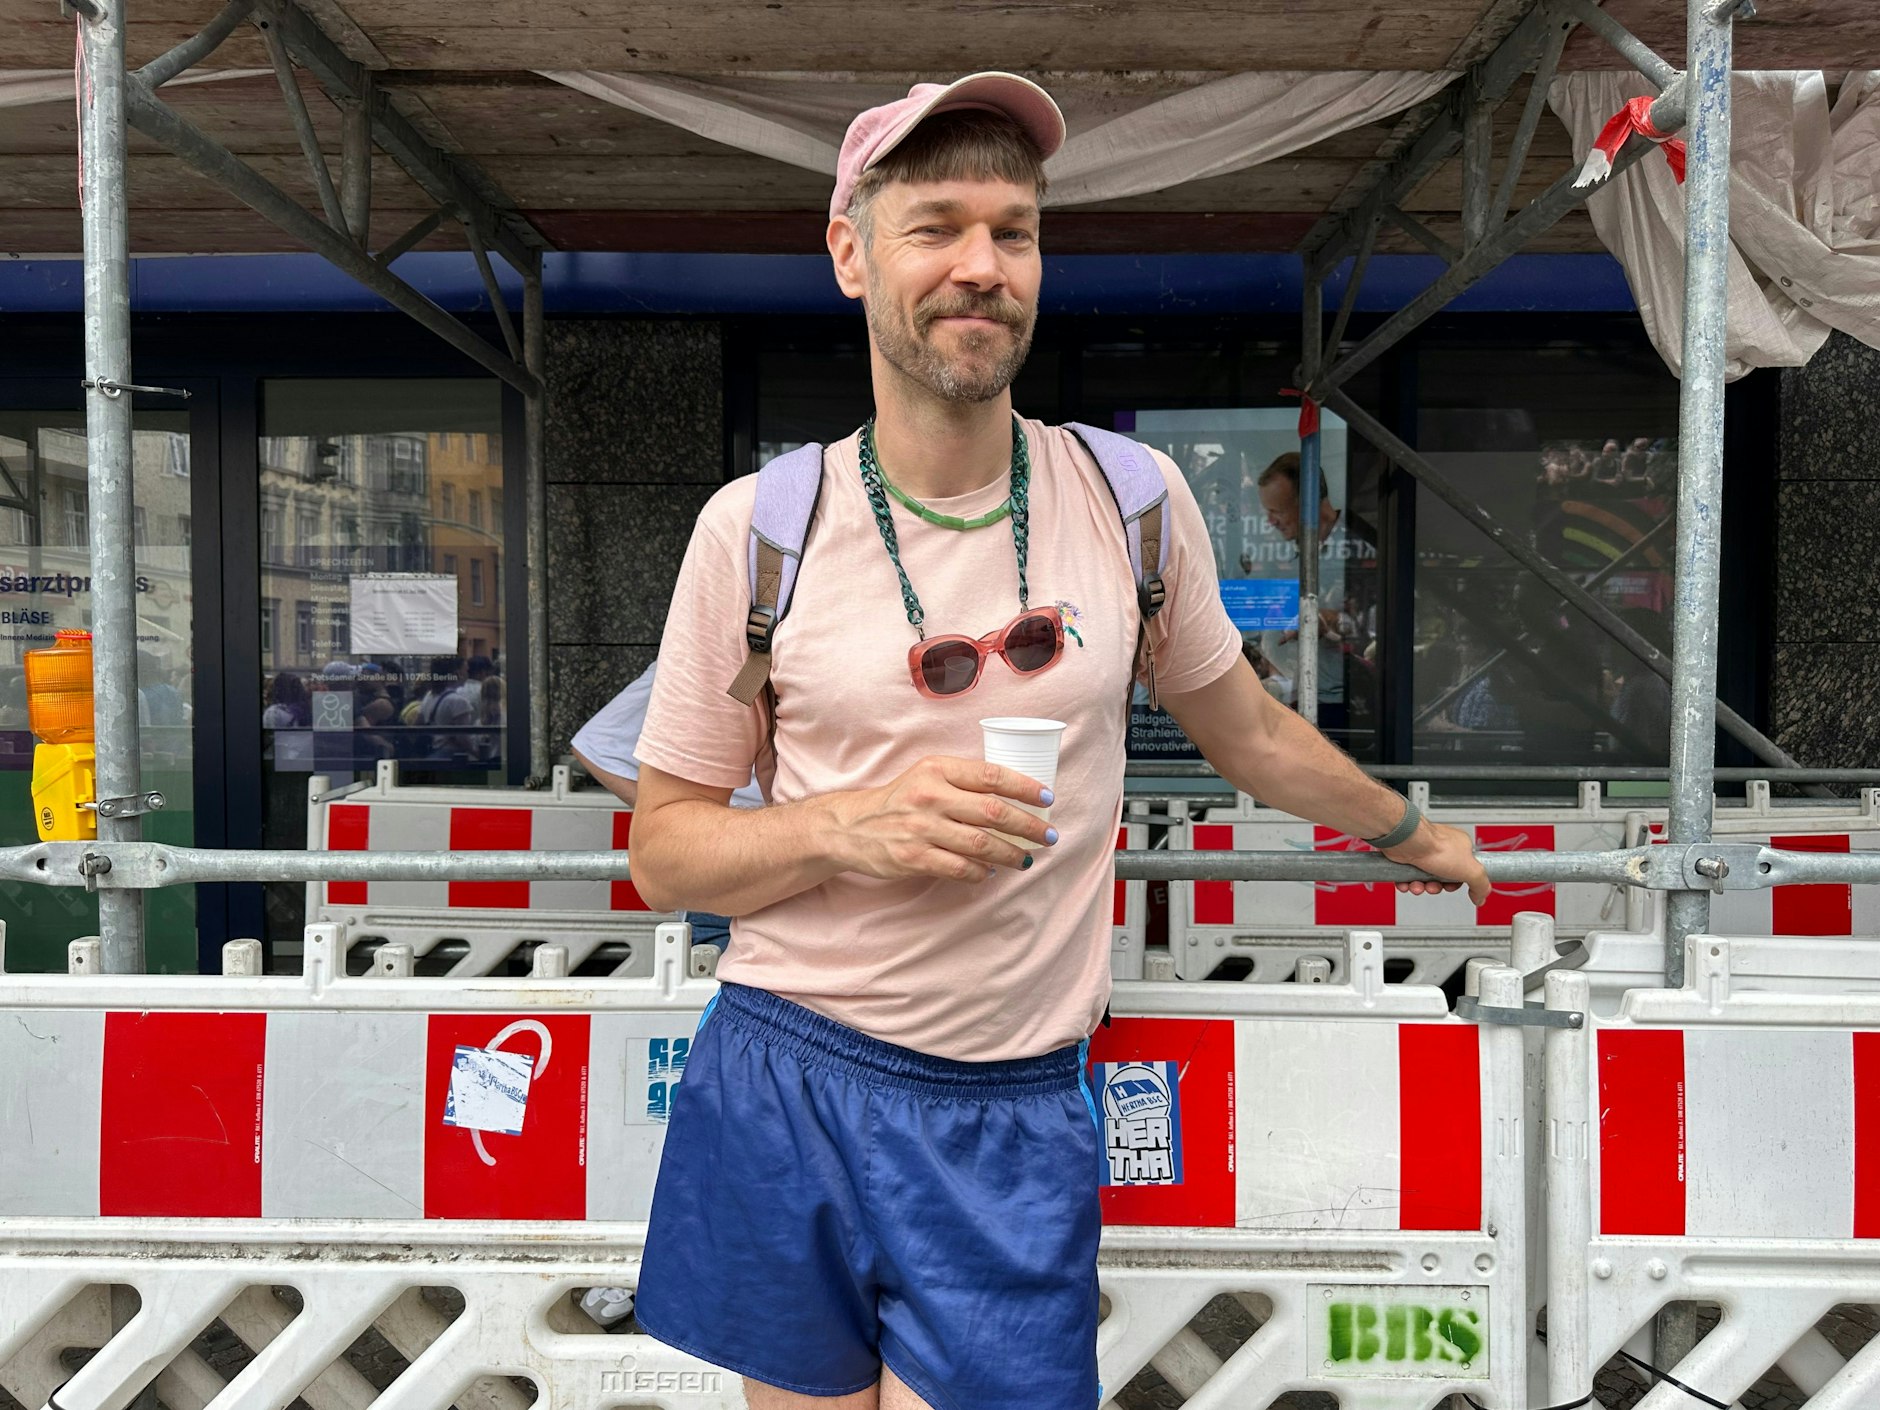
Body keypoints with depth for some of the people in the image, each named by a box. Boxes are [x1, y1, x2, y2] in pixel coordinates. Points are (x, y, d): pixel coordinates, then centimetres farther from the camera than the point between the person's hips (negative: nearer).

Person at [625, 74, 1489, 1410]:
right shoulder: (757, 524, -6)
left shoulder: (1130, 494, -1)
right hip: (781, 1093, 0)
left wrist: (1415, 832, 28)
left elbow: (1248, 729, 16)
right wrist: (848, 827, -18)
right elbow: (665, 847, 0)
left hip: (1014, 1124, 1)